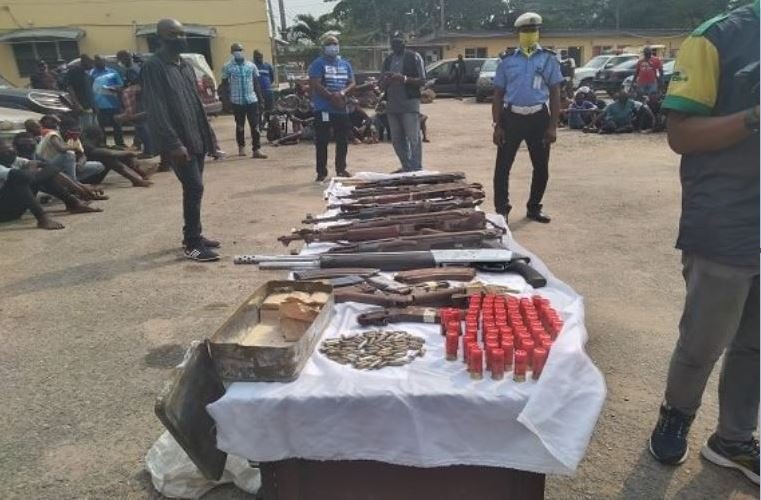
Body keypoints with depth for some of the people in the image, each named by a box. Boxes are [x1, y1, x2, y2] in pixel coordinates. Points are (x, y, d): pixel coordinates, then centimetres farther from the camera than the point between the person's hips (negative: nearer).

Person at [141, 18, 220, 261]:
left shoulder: (186, 65, 16)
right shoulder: (153, 66, -9)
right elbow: (156, 110, -17)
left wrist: (207, 135, 16)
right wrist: (174, 143, -23)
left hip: (196, 138, 8)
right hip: (179, 141, -8)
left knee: (193, 188, 12)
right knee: (194, 188, -11)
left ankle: (192, 235, 22)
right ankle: (192, 244, -3)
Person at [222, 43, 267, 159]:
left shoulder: (251, 65, 8)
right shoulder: (228, 67, 0)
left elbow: (256, 83, 13)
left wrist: (260, 97, 8)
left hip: (252, 99, 2)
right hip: (237, 101, -2)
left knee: (255, 125, -5)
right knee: (240, 125, 10)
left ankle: (256, 149, -4)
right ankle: (241, 147, 26)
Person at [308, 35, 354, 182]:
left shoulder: (345, 64, 16)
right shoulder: (318, 64, -2)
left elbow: (352, 83, 11)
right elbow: (315, 85, -12)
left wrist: (342, 93, -10)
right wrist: (332, 96, -17)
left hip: (342, 108, 5)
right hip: (323, 109, -5)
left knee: (342, 140, 10)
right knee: (322, 142, -4)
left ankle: (341, 169, 22)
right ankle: (321, 172, 3)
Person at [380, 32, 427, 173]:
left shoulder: (414, 57, 1)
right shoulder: (388, 60, 17)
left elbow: (422, 81, -5)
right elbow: (382, 84, 19)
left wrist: (404, 78, -19)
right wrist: (385, 81, -6)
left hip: (410, 102, -6)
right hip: (392, 104, 6)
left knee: (413, 138, -10)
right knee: (397, 139, 7)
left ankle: (417, 168, -7)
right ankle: (407, 167, 16)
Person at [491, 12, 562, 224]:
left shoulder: (549, 59, 4)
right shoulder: (507, 60, 5)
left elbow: (555, 94, 3)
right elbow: (498, 95, 6)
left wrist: (553, 126, -5)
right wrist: (497, 125, -3)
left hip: (539, 117, 1)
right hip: (512, 117, -1)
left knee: (541, 167, 8)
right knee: (502, 166, -5)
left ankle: (534, 208, 25)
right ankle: (501, 210, 4)